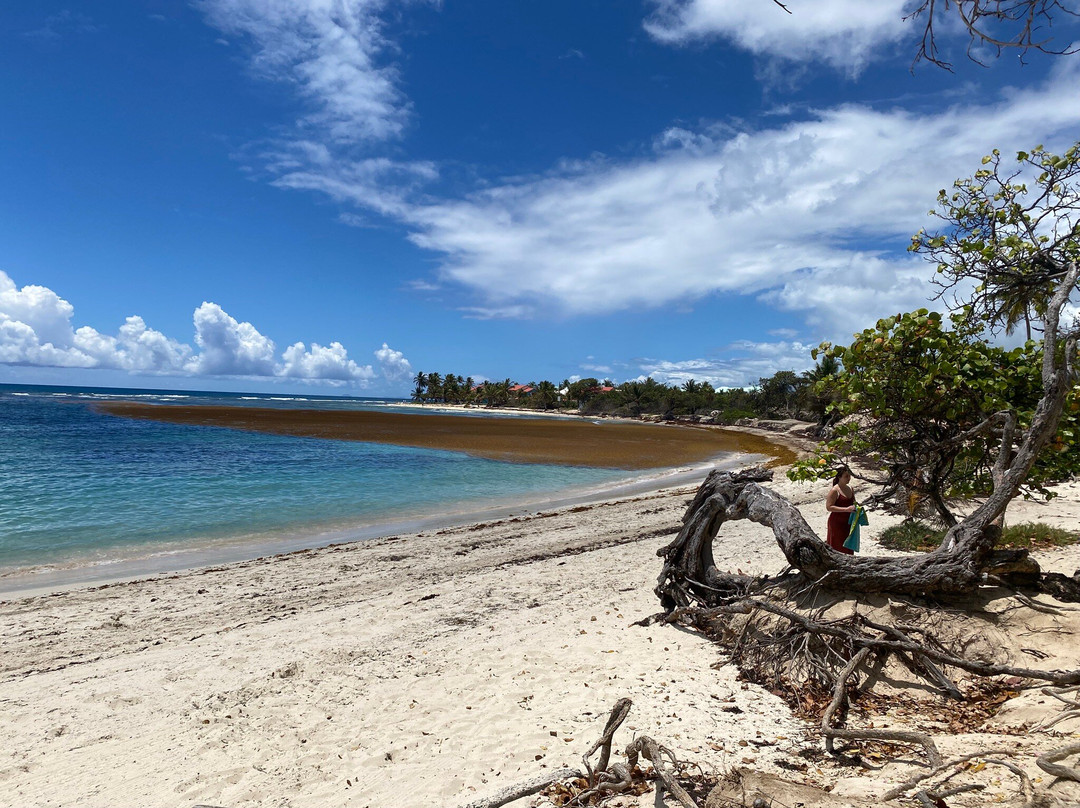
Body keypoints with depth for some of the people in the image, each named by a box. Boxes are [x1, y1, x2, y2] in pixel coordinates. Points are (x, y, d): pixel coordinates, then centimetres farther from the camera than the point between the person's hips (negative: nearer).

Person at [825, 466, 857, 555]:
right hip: (837, 523, -7)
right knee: (837, 548, 0)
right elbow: (829, 507, -22)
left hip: (848, 522, 7)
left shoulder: (850, 488, 6)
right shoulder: (834, 490, -16)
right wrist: (846, 509, -27)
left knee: (847, 547, 14)